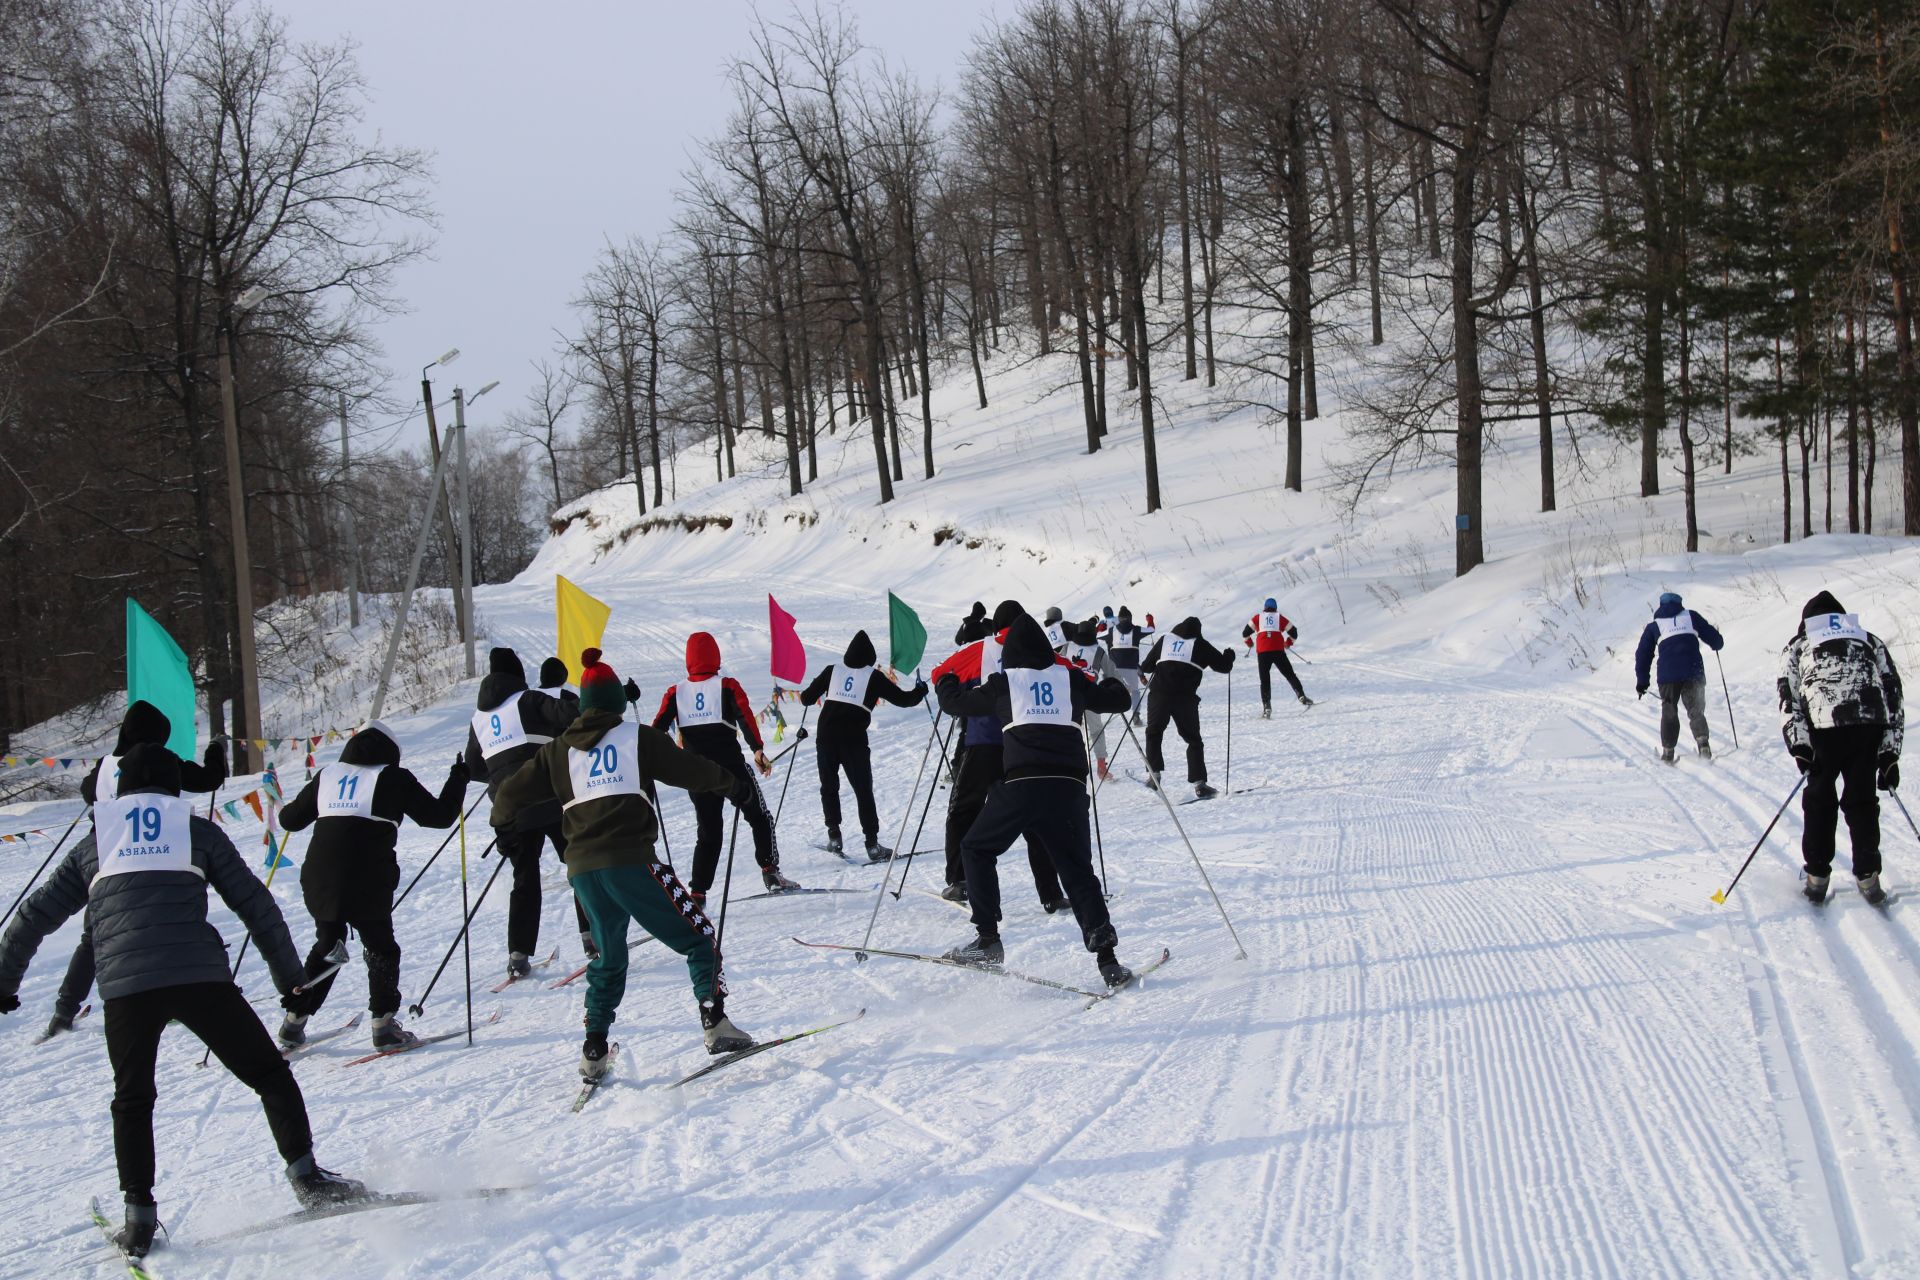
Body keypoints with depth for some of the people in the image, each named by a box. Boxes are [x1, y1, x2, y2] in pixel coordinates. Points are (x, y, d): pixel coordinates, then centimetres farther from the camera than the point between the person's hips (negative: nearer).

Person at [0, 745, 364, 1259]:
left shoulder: (93, 846, 21)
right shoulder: (198, 831, 15)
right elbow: (255, 905, 12)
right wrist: (290, 975, 19)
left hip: (124, 988, 2)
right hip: (199, 977, -2)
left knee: (132, 1101, 20)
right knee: (270, 1075, 9)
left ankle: (139, 1219, 15)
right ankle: (306, 1177, -2)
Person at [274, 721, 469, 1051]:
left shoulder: (327, 775, 13)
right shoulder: (393, 779, 1)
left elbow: (290, 819, 19)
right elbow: (439, 816, 3)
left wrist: (291, 808, 42)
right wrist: (457, 781, 18)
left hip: (319, 881, 5)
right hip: (368, 884, -5)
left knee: (327, 946, 21)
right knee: (381, 949, 9)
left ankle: (294, 1020, 22)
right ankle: (384, 1025, 1)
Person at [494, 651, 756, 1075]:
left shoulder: (559, 751, 14)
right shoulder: (638, 737, 4)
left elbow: (511, 795, 15)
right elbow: (692, 771, 2)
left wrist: (505, 807, 38)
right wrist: (736, 785, 18)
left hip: (583, 869, 5)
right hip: (630, 860, -5)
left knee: (608, 959, 22)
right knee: (698, 937, 6)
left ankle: (594, 1050, 16)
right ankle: (715, 1024, -8)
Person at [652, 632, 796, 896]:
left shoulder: (675, 692, 7)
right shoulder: (727, 686, -1)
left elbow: (658, 728, -2)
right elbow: (745, 716, -15)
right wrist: (758, 750, -21)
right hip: (731, 768, -3)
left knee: (708, 832, 12)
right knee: (760, 819, 13)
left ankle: (698, 892, 2)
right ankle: (770, 872, 1)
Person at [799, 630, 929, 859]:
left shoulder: (833, 671, 8)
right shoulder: (874, 677, 2)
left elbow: (807, 698, 12)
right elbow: (902, 699, 4)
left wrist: (806, 696, 37)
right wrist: (920, 691, 24)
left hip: (825, 737, 2)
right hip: (854, 740, -2)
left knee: (829, 787, 18)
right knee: (863, 791, 4)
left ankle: (834, 836, 13)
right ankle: (872, 844, -1)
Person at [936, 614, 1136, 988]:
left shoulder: (1002, 682, 13)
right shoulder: (1070, 678, 16)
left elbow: (954, 702, 24)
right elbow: (1119, 699, 24)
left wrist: (946, 680, 47)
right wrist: (1109, 685, 47)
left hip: (1020, 782, -2)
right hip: (1069, 785, 2)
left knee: (977, 848, 20)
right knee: (1078, 872, 11)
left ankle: (987, 939, 11)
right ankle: (1107, 960, -4)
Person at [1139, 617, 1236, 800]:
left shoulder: (1165, 640, 14)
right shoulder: (1200, 645, 8)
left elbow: (1147, 666, 17)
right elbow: (1223, 665, 10)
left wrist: (1142, 669, 40)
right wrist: (1229, 657, 32)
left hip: (1158, 694, 1)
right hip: (1185, 698, -1)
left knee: (1153, 733, 21)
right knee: (1193, 740, 8)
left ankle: (1154, 774, 9)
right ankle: (1199, 784, -2)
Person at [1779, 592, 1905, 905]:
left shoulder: (1798, 647, 23)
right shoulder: (1871, 641, 28)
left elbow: (1789, 700, 7)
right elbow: (1894, 695, 19)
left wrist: (1799, 747, -1)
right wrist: (1890, 754, 15)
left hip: (1825, 726, -2)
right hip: (1871, 724, 2)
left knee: (1819, 800, 13)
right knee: (1862, 800, 15)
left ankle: (1817, 878, 14)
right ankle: (1868, 878, 13)